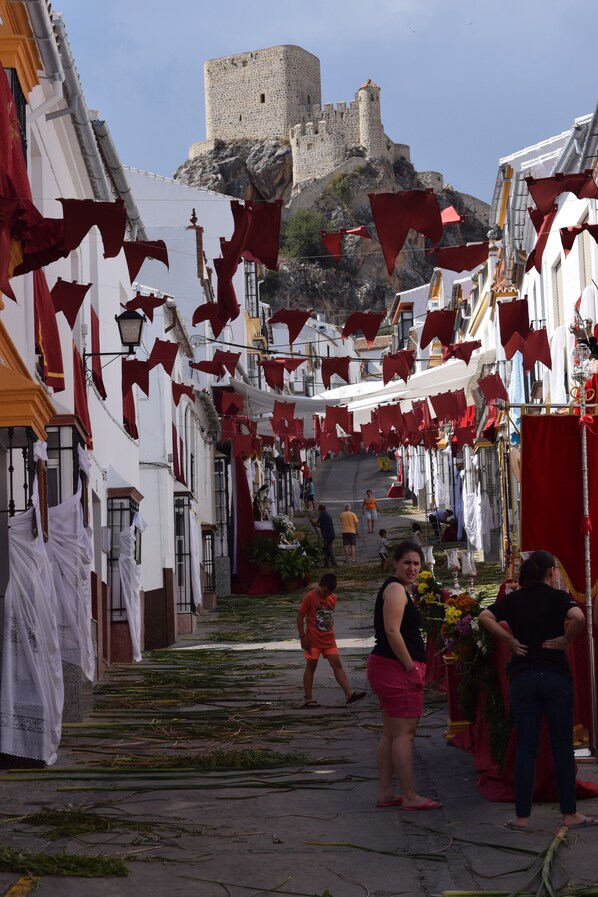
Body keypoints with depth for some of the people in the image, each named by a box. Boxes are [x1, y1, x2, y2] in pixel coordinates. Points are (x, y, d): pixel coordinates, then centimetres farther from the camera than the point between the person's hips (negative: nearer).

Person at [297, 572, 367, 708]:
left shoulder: (333, 598, 7)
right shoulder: (310, 597, -10)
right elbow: (300, 617, -9)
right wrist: (302, 636, -13)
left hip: (328, 639, 5)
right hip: (313, 640, -5)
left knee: (337, 664, -2)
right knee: (311, 667, 2)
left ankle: (349, 693, -9)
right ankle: (308, 698, 7)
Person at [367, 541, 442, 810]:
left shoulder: (396, 589, 20)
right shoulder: (396, 589, -12)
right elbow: (392, 631, -21)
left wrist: (413, 667, 20)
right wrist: (412, 667, -19)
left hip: (386, 667, 11)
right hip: (397, 668, -11)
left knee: (390, 733, 12)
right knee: (404, 732, -9)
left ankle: (385, 793, 14)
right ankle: (410, 796, -9)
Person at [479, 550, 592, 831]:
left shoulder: (514, 599, 7)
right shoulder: (557, 596, -3)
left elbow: (485, 617, -5)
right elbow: (578, 617, -23)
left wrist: (510, 639, -1)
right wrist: (566, 640, -8)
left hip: (522, 678, 3)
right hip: (556, 676, -2)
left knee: (525, 748, 5)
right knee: (562, 746, 5)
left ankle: (522, 817, 5)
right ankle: (570, 814, 8)